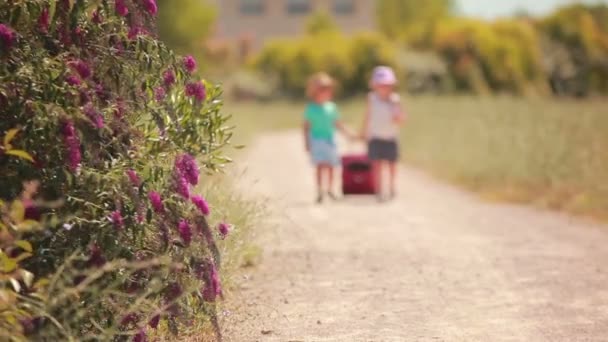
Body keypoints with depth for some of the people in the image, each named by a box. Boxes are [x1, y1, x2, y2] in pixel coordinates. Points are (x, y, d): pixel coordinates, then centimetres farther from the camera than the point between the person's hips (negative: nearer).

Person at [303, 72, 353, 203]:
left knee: (330, 166, 8)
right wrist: (307, 143, -6)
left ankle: (330, 189, 27)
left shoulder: (332, 107, 8)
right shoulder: (310, 108, -2)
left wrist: (348, 134, 13)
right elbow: (306, 127, -1)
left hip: (330, 140, 4)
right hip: (317, 140, -4)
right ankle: (320, 191, -18)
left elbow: (337, 124, 17)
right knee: (320, 165, -16)